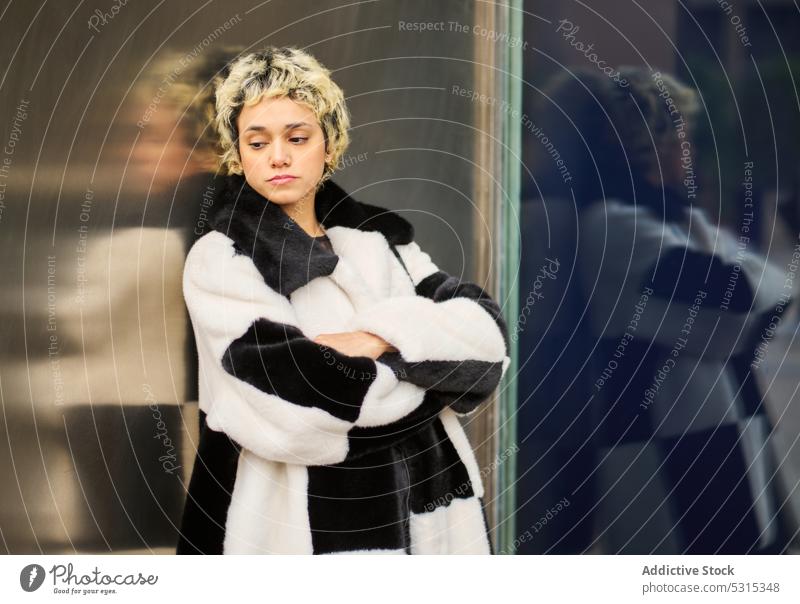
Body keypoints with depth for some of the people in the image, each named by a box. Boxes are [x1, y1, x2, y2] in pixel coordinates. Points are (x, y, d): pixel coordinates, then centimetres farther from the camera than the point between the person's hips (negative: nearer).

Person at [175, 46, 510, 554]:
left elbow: (487, 330, -5)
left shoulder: (376, 237, 6)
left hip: (422, 505, 5)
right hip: (312, 525, -5)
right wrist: (432, 360, -9)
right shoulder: (220, 260, -9)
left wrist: (383, 338, -20)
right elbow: (303, 398, -22)